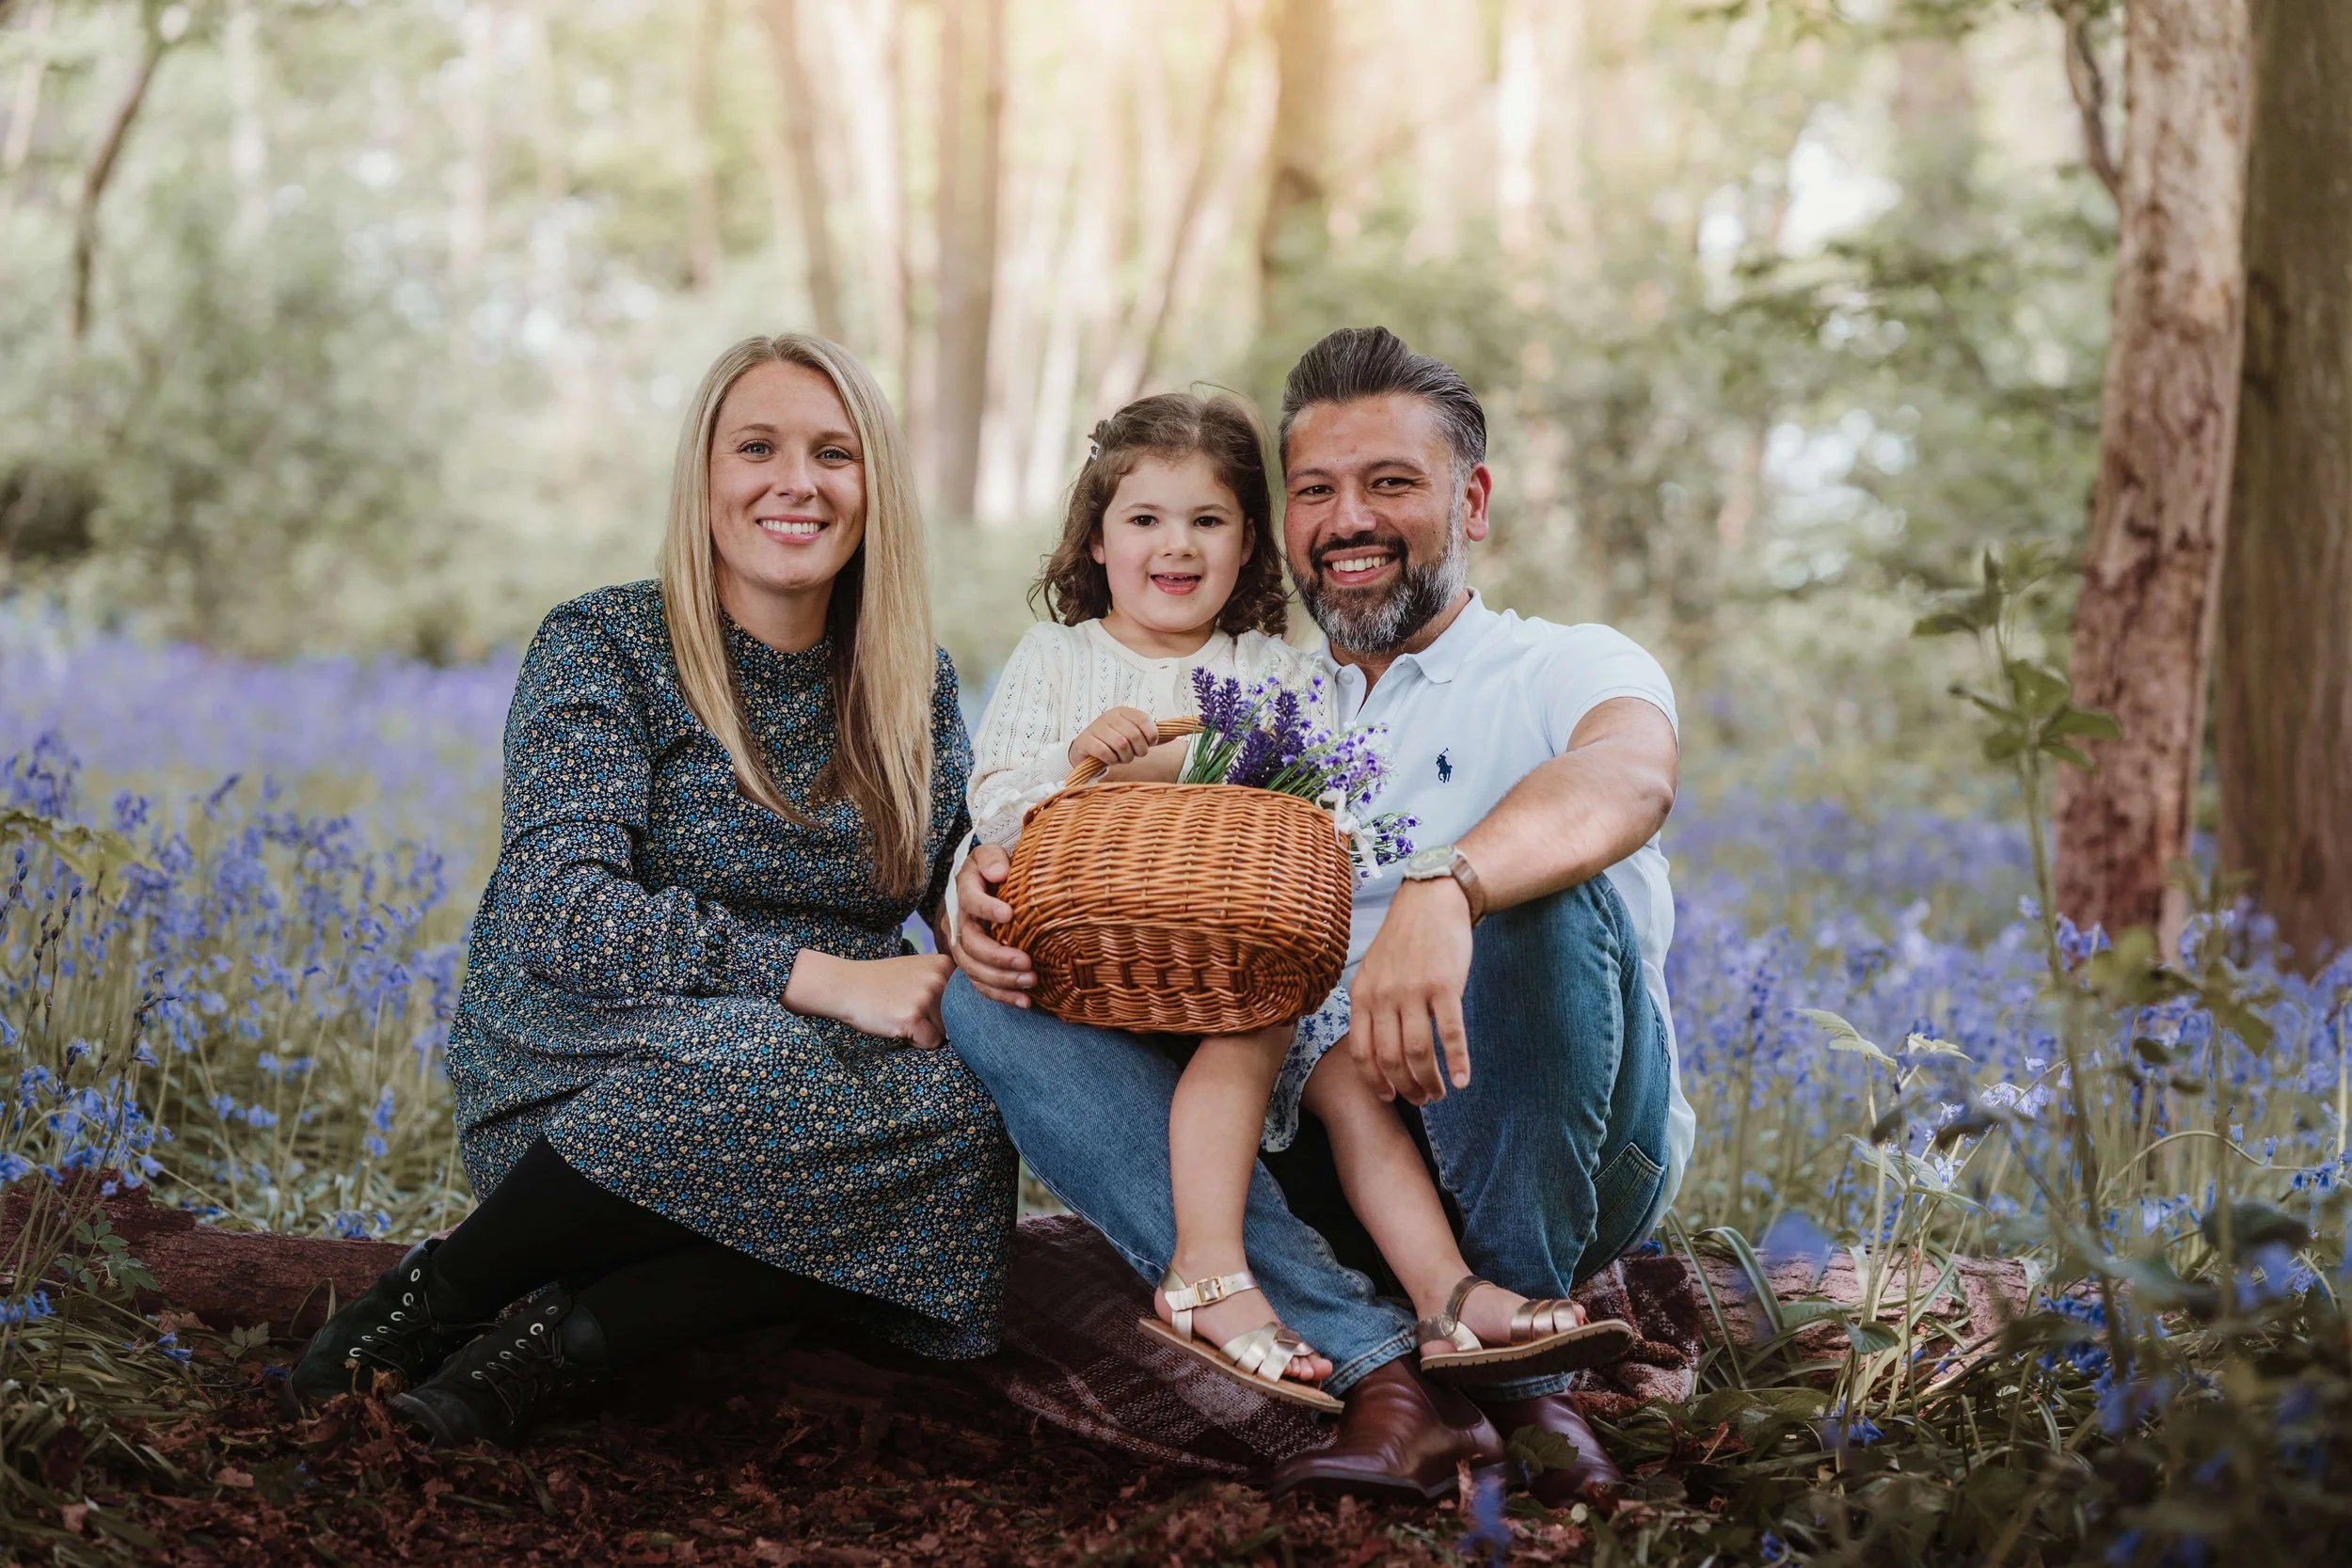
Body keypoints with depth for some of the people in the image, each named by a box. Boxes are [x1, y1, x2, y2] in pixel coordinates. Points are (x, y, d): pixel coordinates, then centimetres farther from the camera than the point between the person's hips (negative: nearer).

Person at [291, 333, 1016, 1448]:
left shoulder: (914, 685, 11)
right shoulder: (604, 647, -4)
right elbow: (559, 909, -18)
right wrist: (820, 977, -27)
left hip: (804, 1077, 4)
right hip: (569, 1088, -4)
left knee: (965, 1126, -29)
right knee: (752, 1059, -38)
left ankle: (568, 1337, -25)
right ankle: (438, 1294, -16)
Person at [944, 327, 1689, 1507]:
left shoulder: (1566, 670, 2)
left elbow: (1629, 779, -23)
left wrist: (1442, 886, -45)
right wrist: (990, 883, -16)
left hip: (1549, 1152, -4)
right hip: (1318, 1160, 4)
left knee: (1546, 898, -32)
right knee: (990, 1001, -13)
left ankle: (1512, 1352, -16)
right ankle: (1379, 1362, -28)